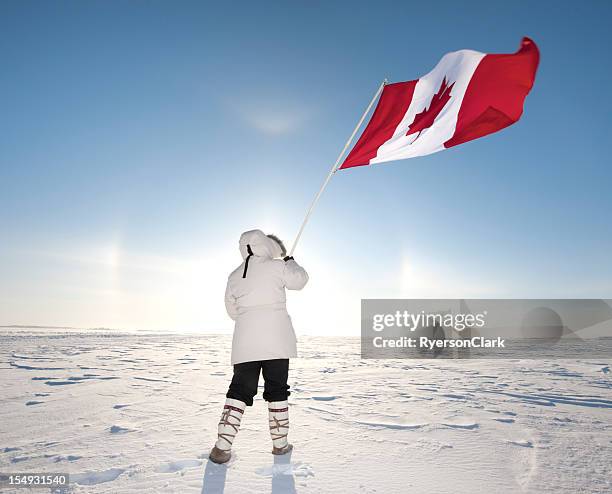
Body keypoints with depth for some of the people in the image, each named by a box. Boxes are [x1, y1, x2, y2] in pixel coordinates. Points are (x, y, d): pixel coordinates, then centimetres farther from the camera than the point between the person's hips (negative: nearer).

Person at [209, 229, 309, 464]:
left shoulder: (234, 276, 10)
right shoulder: (277, 266, -3)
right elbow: (300, 280, 14)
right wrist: (290, 262, 31)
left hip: (245, 343, 3)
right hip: (276, 340, -3)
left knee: (240, 390, 6)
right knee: (277, 390, 9)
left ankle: (222, 447, 0)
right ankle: (280, 443, 19)